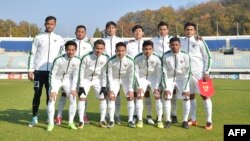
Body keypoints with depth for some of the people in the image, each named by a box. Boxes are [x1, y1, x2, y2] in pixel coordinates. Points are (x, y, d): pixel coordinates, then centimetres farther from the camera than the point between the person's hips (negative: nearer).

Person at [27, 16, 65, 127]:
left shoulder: (59, 39, 9)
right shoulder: (38, 38, 6)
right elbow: (32, 54, 5)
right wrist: (30, 70, -2)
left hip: (52, 71, 1)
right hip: (39, 70, -1)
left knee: (50, 94, 6)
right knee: (37, 94, 2)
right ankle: (34, 118, 9)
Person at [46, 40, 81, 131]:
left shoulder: (77, 60, -20)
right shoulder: (58, 60, -30)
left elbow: (75, 75, -9)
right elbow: (52, 75, -23)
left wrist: (73, 89, -13)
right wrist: (53, 90, -26)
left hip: (67, 80, 3)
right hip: (56, 80, -3)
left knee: (73, 99, -7)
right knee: (52, 99, -17)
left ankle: (71, 122, 8)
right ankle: (51, 123, -4)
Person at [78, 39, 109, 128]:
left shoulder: (105, 58, -19)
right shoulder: (86, 57, -24)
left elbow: (104, 73, -8)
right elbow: (82, 72, -15)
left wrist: (104, 86, -9)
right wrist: (81, 86, -15)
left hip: (97, 80, 2)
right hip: (86, 79, -1)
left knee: (102, 98, -4)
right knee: (82, 98, -10)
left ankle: (102, 120, 9)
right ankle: (81, 121, -1)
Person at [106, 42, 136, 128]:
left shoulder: (130, 61, -25)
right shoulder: (111, 61, -24)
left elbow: (131, 76, -16)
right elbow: (110, 75, -14)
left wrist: (130, 90, -16)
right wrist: (111, 89, -18)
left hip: (125, 79, 0)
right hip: (115, 80, 0)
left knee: (130, 97, -9)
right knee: (111, 97, -11)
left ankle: (130, 120, 2)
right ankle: (111, 120, -1)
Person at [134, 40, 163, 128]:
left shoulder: (157, 59, -22)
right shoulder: (138, 58, -21)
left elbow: (159, 74, -14)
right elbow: (136, 73, -12)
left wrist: (156, 87, -17)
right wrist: (139, 86, -17)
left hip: (153, 78, 0)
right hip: (142, 78, 0)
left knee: (157, 96, -10)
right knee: (139, 96, -11)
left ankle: (159, 120, 0)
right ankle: (140, 120, -2)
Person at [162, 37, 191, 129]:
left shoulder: (185, 56, -19)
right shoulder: (166, 56, -17)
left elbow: (187, 73, -16)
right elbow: (164, 72, -13)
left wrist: (186, 89, -20)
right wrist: (166, 88, -18)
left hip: (181, 79, 0)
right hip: (169, 78, 1)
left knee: (186, 98, -11)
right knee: (167, 97, -12)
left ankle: (185, 121, 4)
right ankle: (168, 120, 2)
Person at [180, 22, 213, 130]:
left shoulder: (199, 42, -2)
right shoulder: (181, 42, 8)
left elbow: (207, 57, -2)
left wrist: (206, 72, -9)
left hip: (199, 72, -4)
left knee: (205, 96, -3)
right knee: (191, 96, 10)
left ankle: (209, 121, 1)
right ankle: (193, 120, 19)